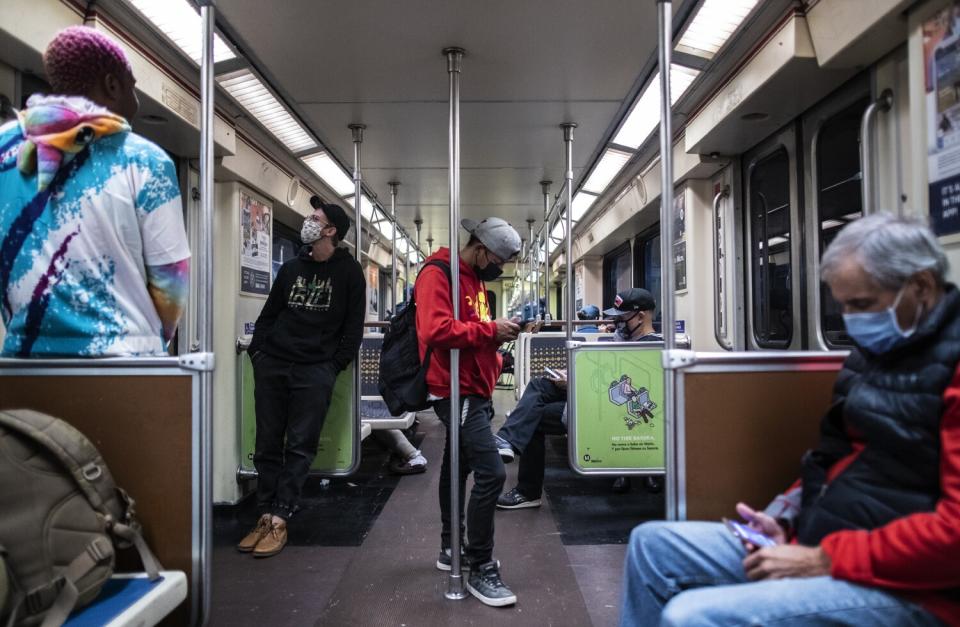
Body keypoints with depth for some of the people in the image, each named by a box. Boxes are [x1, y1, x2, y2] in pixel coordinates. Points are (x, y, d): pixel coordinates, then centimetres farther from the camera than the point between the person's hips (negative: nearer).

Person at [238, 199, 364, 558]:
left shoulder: (348, 272, 2)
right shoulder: (291, 268, 16)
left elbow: (354, 325, 0)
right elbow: (269, 314, 18)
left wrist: (337, 364, -5)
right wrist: (257, 351, 9)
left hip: (315, 370, -5)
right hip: (271, 365, 5)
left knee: (300, 447, -3)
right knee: (267, 444, 5)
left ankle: (279, 521, 1)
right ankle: (265, 516, 13)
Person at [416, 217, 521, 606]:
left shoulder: (474, 279, 15)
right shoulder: (437, 274, -15)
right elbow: (436, 331, -29)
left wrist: (497, 334, 3)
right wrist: (490, 330, -22)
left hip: (474, 392, 11)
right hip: (456, 393, -11)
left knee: (459, 467, 19)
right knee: (491, 473, -14)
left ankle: (451, 548, 33)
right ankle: (481, 570, -2)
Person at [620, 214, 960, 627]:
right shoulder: (875, 350, 12)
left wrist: (824, 561, -20)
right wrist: (783, 518, 3)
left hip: (900, 585, -9)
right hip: (819, 540, 9)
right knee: (652, 543, 7)